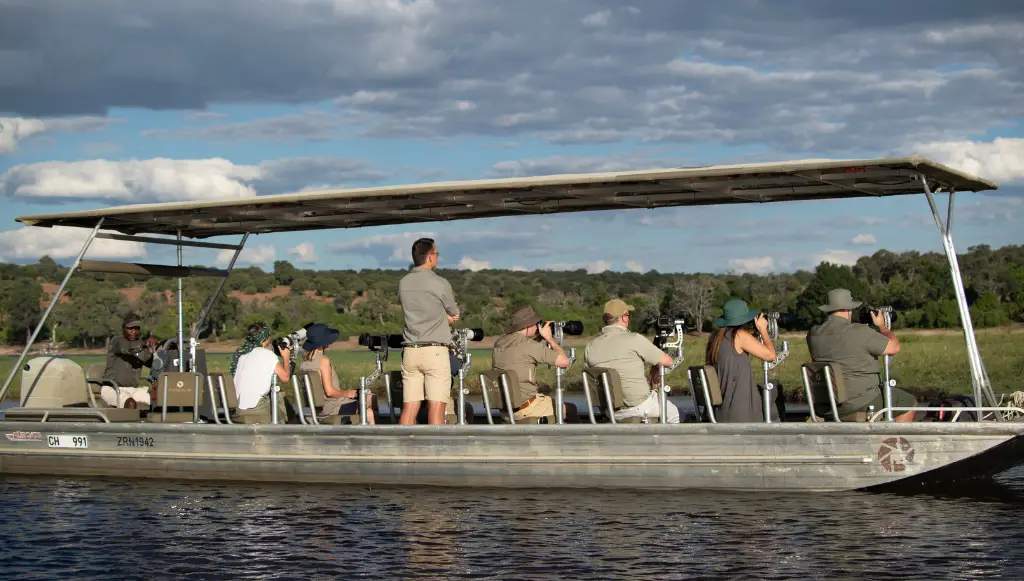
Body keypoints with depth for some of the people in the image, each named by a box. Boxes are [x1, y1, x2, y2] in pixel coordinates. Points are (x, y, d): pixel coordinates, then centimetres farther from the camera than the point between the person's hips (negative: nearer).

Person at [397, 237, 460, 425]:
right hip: (435, 351, -5)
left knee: (409, 408, 5)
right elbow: (454, 315, 7)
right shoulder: (440, 284, -7)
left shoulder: (403, 283, 8)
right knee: (436, 408, -6)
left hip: (410, 351, 5)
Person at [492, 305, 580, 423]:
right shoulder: (528, 345, -17)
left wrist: (538, 337, 17)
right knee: (570, 410, 10)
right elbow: (564, 361, -15)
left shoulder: (499, 343, 6)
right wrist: (549, 338, -2)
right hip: (525, 408, -8)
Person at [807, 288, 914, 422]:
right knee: (909, 402, 12)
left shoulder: (813, 335, 1)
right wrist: (881, 326, 7)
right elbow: (895, 347, -11)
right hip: (860, 403, -7)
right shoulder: (859, 332, -18)